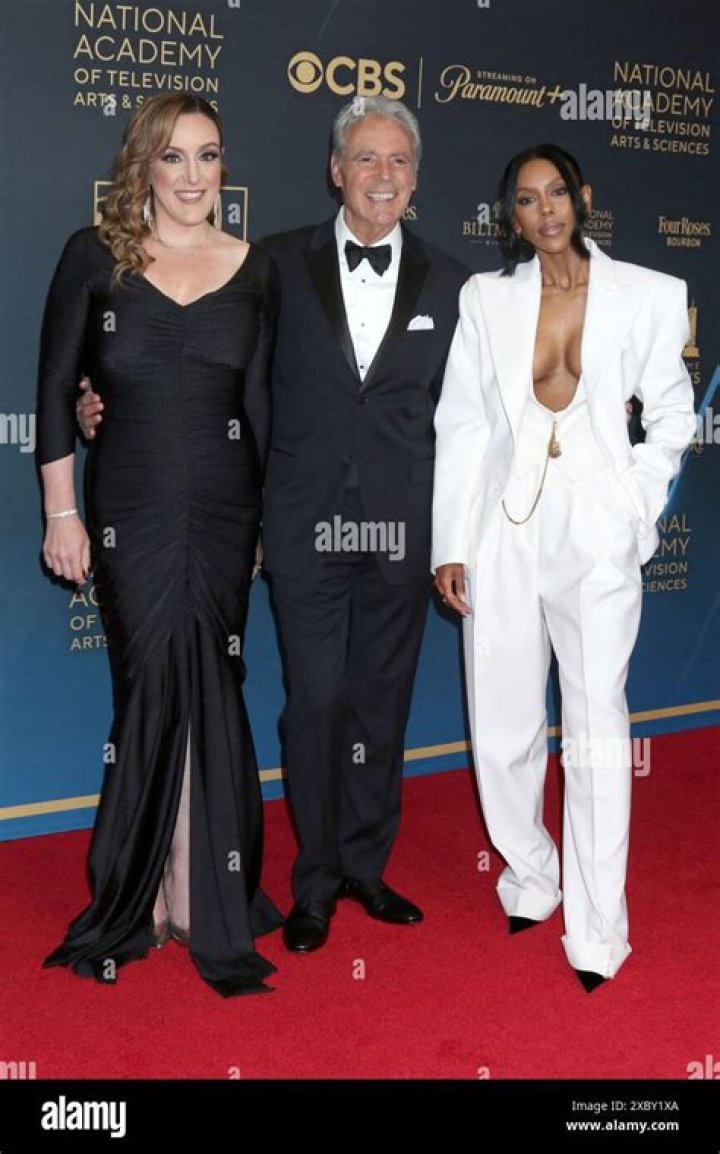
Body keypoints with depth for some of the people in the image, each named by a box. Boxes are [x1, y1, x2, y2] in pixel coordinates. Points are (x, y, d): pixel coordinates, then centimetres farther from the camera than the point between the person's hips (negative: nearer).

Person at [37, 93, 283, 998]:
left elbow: (260, 401, 9)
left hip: (223, 508, 2)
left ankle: (204, 894, 18)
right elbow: (56, 388, 1)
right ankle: (155, 893, 18)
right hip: (129, 510, -1)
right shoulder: (94, 256, 0)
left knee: (202, 688, 4)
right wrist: (62, 513, -3)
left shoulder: (254, 270, 6)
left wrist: (275, 513, 4)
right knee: (158, 687, 1)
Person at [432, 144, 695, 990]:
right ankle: (530, 876, 31)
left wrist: (638, 500, 0)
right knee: (502, 729, 7)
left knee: (597, 729, -1)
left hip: (596, 532, -2)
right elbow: (460, 425, 5)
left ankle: (596, 932, 11)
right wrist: (449, 544, 1)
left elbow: (672, 412, 12)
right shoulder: (486, 298, 7)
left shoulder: (646, 295, 3)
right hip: (504, 530, 2)